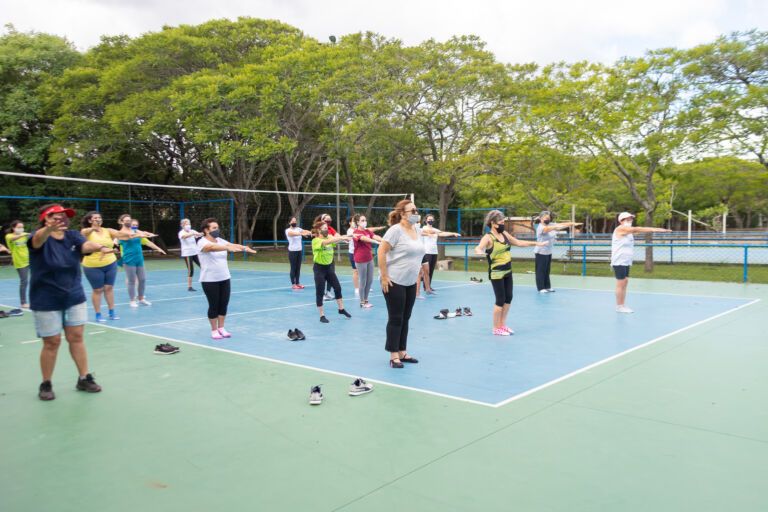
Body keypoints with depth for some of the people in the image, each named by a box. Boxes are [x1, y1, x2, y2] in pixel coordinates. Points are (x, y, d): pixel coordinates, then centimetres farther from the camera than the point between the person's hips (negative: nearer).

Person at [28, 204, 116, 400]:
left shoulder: (72, 235, -3)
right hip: (47, 301, -4)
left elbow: (86, 245, -24)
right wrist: (49, 229, -64)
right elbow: (38, 239, -39)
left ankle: (84, 378, 19)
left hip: (74, 296, 4)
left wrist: (101, 247, -48)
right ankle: (46, 384, 20)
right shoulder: (41, 238, -14)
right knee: (52, 342, 3)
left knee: (76, 338, 8)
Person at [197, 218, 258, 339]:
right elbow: (212, 247, -33)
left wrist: (244, 247, -31)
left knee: (224, 304, 8)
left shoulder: (220, 240, 6)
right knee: (214, 305, 2)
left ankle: (221, 328, 23)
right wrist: (228, 248, -49)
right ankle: (214, 330, 17)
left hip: (225, 278, 6)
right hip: (209, 280, -6)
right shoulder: (202, 242, -12)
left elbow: (232, 245, -9)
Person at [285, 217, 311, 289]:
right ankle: (293, 284, 4)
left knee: (298, 268, 9)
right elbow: (293, 233, -29)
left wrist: (310, 233, -32)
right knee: (293, 268, -1)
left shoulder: (298, 229, 8)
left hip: (299, 250, 5)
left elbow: (305, 231, -9)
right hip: (292, 251, -5)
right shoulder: (288, 230, -8)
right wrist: (302, 234, -47)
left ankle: (298, 283, 16)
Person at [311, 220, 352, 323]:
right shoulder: (316, 240, -18)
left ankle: (341, 309, 28)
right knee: (320, 292, 0)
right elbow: (327, 242, -35)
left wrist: (345, 237, -27)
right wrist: (342, 238, -41)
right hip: (319, 268, -6)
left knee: (338, 288, 10)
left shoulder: (329, 237, 5)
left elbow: (337, 239, -6)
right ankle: (322, 316, 10)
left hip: (329, 267, 6)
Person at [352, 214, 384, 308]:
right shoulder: (356, 232, -12)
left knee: (370, 280, 10)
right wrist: (377, 242, -46)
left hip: (369, 258, 6)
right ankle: (362, 302, 14)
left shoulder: (368, 231, 7)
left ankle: (366, 300, 24)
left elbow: (375, 236, -11)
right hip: (360, 260, -6)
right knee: (363, 281, 1)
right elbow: (364, 239, -31)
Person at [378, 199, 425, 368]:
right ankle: (394, 356, 9)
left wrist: (417, 276, 15)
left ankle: (402, 352, 24)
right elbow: (381, 252, -17)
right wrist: (384, 276, -18)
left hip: (410, 282, 7)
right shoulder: (396, 230, -15)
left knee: (405, 319, 13)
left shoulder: (418, 230, 8)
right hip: (394, 281, -7)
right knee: (395, 319, -1)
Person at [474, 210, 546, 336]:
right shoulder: (488, 237, -15)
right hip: (496, 273, -7)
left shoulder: (504, 234, 7)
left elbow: (518, 242, 19)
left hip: (508, 271, 7)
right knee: (500, 300, -3)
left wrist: (537, 243, 21)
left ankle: (503, 325, 26)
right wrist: (479, 252, -56)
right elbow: (478, 248, -32)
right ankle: (496, 328, 12)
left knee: (508, 298, 11)